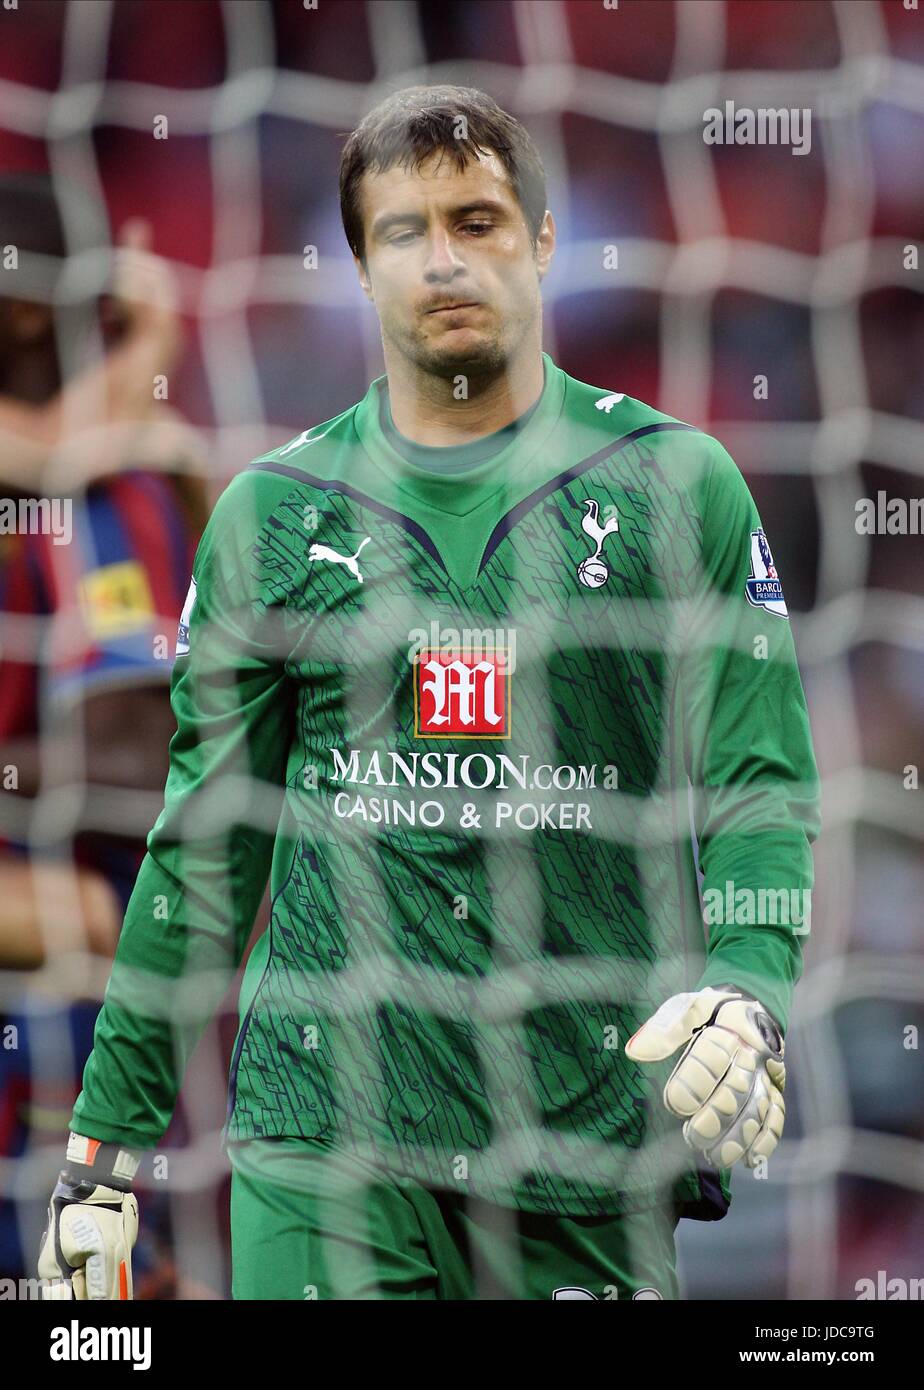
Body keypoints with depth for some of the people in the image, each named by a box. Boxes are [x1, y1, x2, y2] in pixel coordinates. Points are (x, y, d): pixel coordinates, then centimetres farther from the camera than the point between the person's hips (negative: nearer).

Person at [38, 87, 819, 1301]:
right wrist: (104, 1148, 8)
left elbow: (760, 784, 0)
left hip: (595, 1133, 0)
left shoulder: (678, 485, 4)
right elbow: (206, 842, 11)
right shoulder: (273, 513, 8)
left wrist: (746, 992, -21)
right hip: (328, 1126, 0)